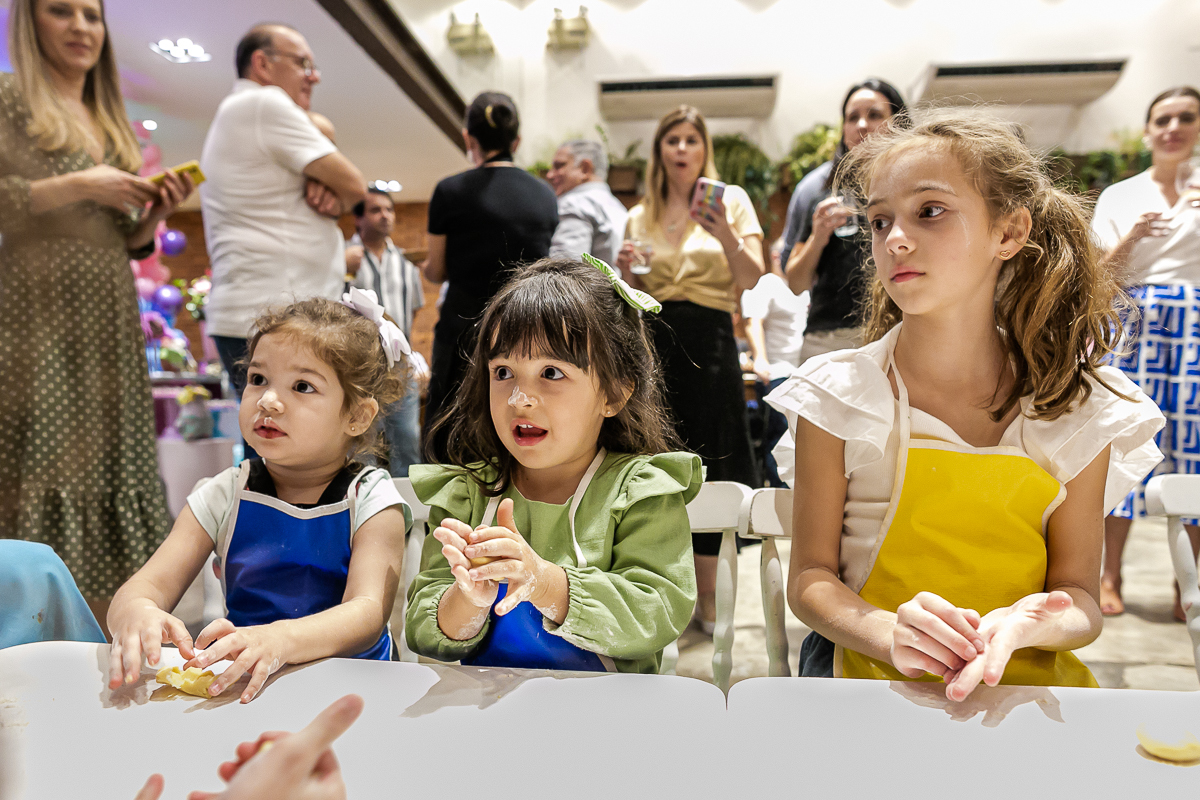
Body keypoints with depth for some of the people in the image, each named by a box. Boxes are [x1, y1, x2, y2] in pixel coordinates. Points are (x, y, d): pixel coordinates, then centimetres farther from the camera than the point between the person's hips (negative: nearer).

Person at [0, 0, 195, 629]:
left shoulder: (111, 125, 22)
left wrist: (158, 210, 4)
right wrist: (80, 185, -10)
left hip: (110, 320, 6)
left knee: (108, 466, 2)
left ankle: (99, 644, 9)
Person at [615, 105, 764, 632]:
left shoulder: (731, 200, 3)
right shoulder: (640, 217, 12)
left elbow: (751, 281, -7)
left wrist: (725, 235, -22)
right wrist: (626, 271, -4)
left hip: (709, 342, -3)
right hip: (652, 340, 3)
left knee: (707, 462, 2)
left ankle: (707, 595, 18)